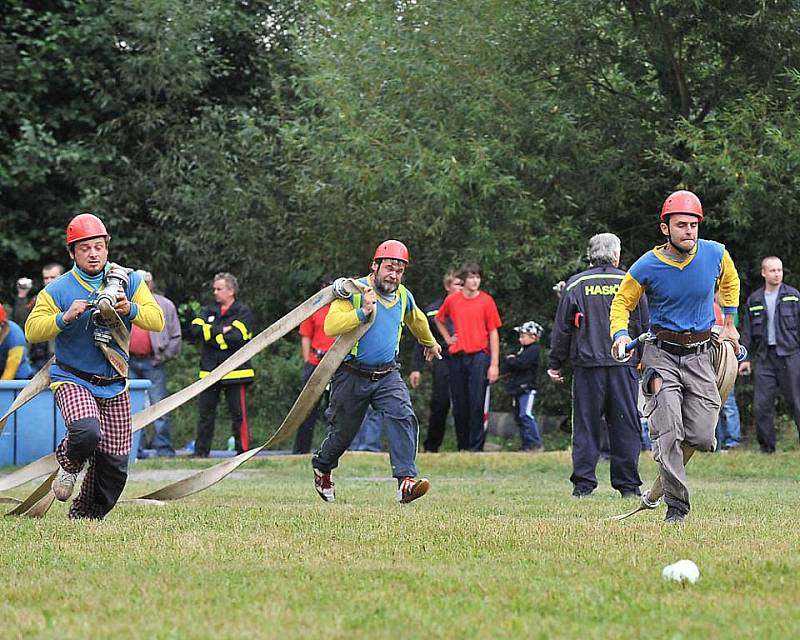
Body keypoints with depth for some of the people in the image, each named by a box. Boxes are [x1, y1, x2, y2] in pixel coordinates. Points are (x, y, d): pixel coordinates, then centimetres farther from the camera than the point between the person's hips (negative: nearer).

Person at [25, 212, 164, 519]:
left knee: (115, 463, 2)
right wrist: (66, 317, -25)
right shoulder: (57, 291, -3)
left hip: (115, 386, 3)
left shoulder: (129, 282, 2)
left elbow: (157, 320, -5)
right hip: (73, 381, -3)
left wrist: (130, 310, -24)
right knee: (87, 432, -33)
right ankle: (69, 463, 3)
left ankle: (84, 516, 25)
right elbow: (33, 330, -10)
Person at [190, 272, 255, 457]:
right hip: (210, 371, 5)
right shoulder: (209, 311, 15)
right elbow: (196, 329, -3)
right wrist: (221, 331, -12)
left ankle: (243, 450, 1)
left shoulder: (243, 312, -1)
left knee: (239, 414, -4)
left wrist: (210, 334, -7)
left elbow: (236, 337, -16)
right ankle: (201, 451, 13)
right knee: (205, 413, 8)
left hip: (234, 371, -5)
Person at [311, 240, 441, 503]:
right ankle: (322, 468, 43)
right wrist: (363, 312, -34)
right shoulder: (353, 291, -12)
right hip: (352, 375, -3)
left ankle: (406, 481, -31)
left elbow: (417, 320, 30)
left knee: (403, 417, -22)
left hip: (387, 375, 3)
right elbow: (330, 326, -25)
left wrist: (429, 342, 46)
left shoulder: (403, 296, 6)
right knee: (343, 432, 11)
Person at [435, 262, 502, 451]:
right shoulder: (452, 300, 7)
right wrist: (448, 338, 12)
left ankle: (476, 447, -7)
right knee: (459, 405, 7)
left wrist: (494, 364, -6)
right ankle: (462, 447, 17)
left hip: (479, 356, -3)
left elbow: (493, 333, -1)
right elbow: (439, 320, 27)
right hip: (457, 357, 3)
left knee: (477, 404, -9)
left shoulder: (486, 301, -1)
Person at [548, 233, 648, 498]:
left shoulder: (576, 285, 3)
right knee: (625, 424, 5)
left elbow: (562, 328, 4)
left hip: (587, 365, 0)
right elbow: (645, 327, 8)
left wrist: (555, 364, 11)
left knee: (586, 425, 3)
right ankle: (628, 484, 4)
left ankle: (583, 483, -1)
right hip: (624, 364, 0)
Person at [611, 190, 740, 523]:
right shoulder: (647, 266, -12)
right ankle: (676, 506, -5)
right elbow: (622, 302, 2)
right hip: (661, 354, -2)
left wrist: (728, 324, 21)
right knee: (668, 434, -16)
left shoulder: (716, 254, -5)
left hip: (700, 355, 2)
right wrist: (620, 334, -16)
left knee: (702, 439, -5)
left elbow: (730, 282, 18)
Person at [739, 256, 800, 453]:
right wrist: (745, 358, 8)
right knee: (761, 405, -1)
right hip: (764, 356, 3)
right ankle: (767, 447, 7)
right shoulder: (754, 300, 11)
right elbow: (747, 331, 14)